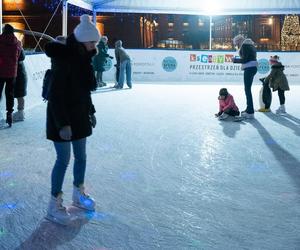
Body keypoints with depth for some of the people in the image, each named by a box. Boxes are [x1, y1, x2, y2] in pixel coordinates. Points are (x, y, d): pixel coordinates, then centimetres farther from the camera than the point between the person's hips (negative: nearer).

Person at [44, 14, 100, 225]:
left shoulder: (83, 59, 4)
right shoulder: (62, 59, -22)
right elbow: (55, 95, -23)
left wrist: (91, 112, 17)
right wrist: (63, 124, -24)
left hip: (80, 116, 8)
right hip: (62, 118, -8)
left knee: (81, 157, 15)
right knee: (63, 160, -1)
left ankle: (79, 194, 33)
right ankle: (54, 205, 13)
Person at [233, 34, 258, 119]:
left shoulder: (244, 45, -8)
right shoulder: (250, 45, 21)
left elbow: (244, 59, -15)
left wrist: (235, 60, -1)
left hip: (249, 68, -10)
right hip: (253, 67, 10)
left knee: (247, 89, -9)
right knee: (248, 89, 16)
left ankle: (250, 112, -11)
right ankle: (249, 109, 22)